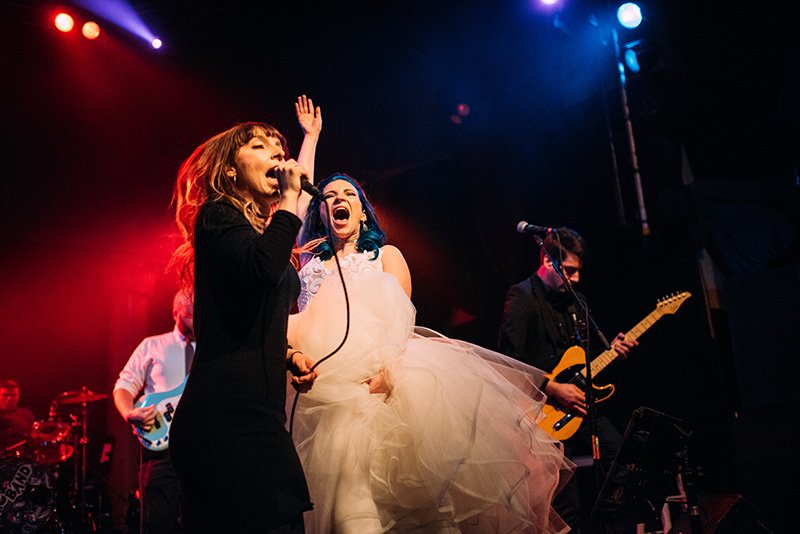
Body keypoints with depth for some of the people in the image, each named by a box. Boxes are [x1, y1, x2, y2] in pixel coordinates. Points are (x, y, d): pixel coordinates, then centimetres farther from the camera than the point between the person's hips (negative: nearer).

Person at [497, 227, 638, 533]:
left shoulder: (576, 301, 14)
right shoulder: (522, 298, -11)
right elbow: (509, 362, -18)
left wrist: (611, 350, 4)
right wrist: (554, 389, -19)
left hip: (577, 405, 8)